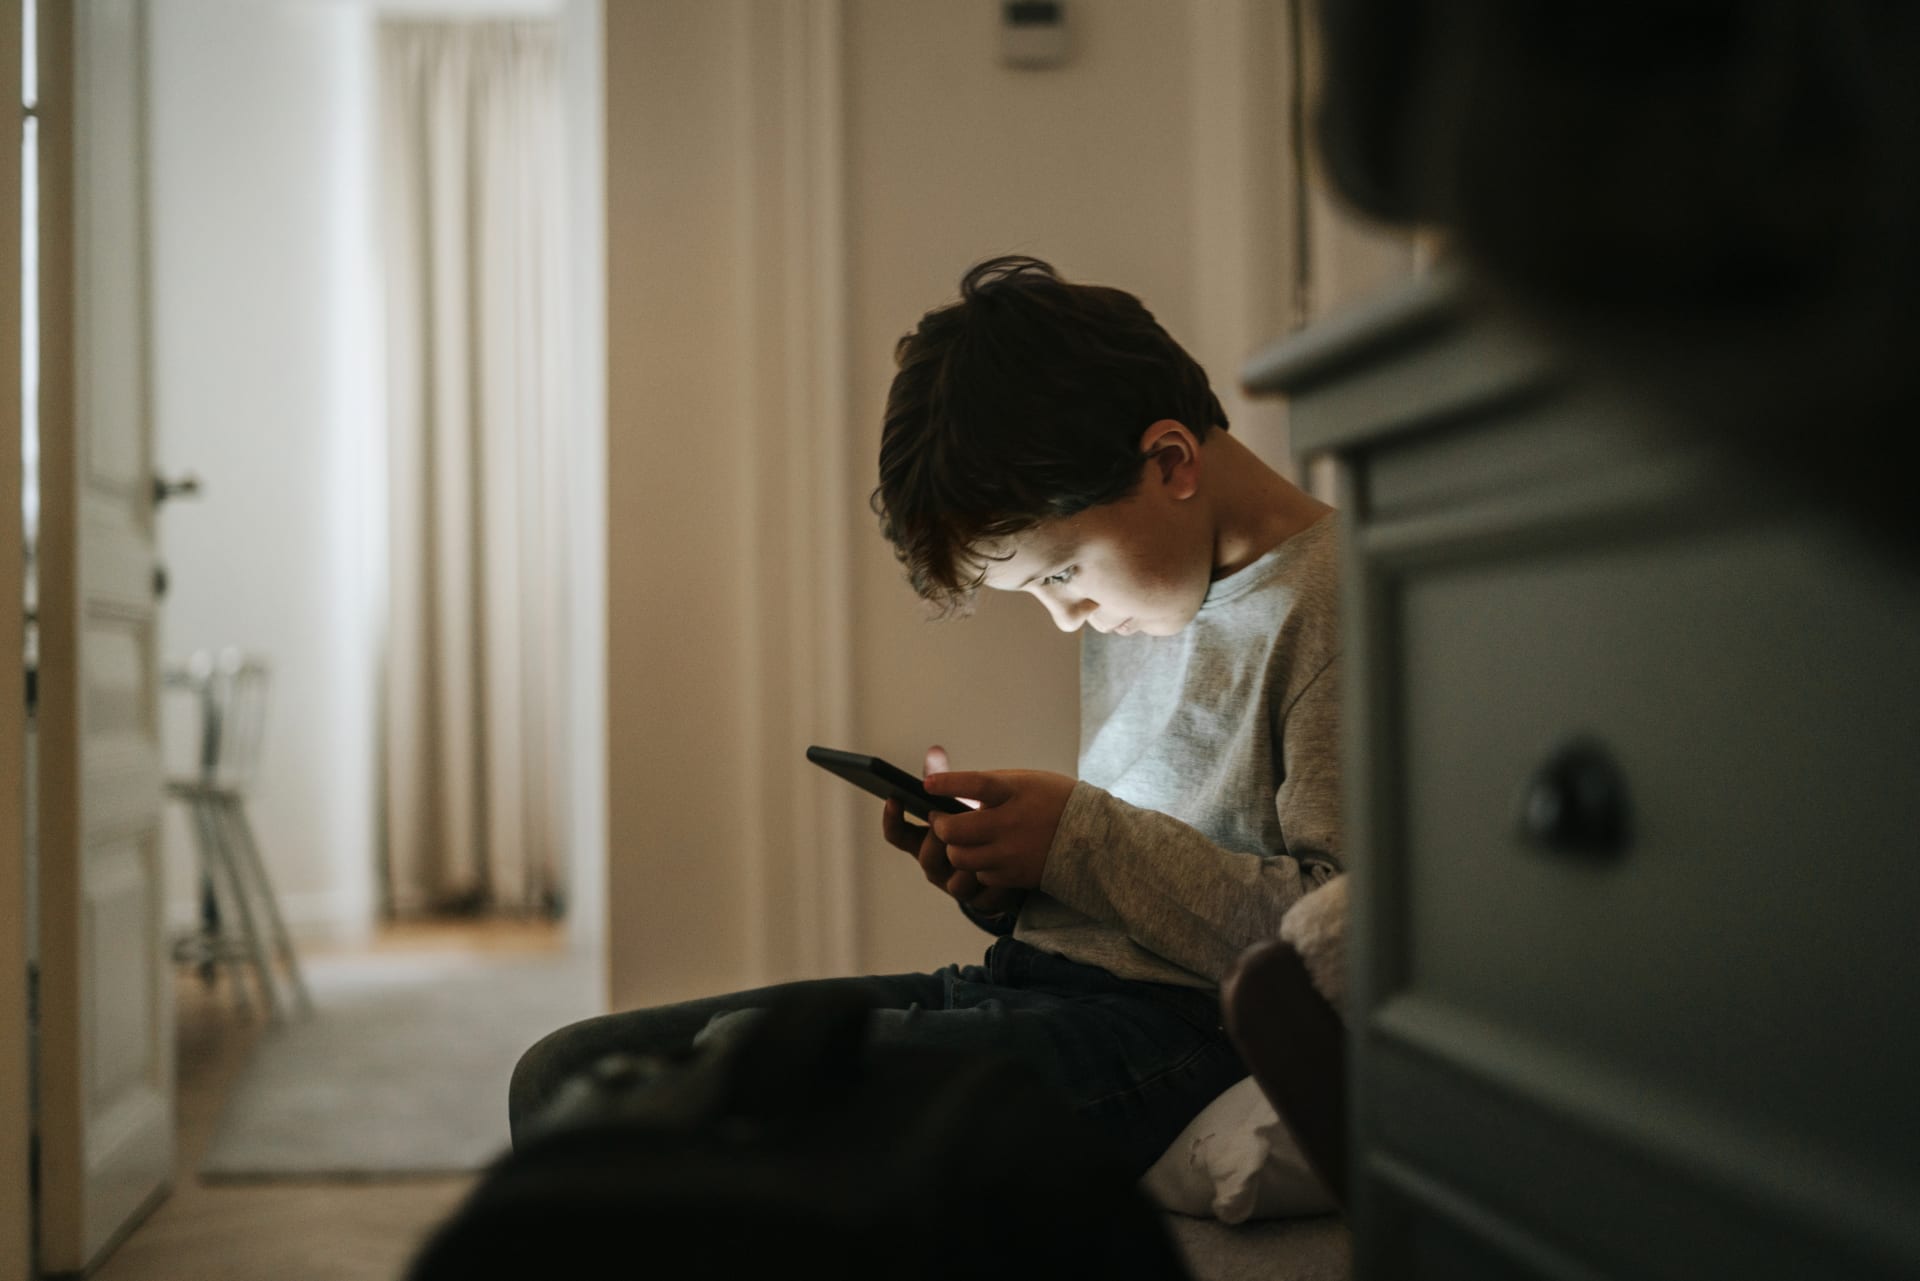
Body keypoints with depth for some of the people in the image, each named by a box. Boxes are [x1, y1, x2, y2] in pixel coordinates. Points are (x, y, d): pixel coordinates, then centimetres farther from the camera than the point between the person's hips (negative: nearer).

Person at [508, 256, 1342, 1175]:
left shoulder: (1326, 601, -9)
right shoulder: (1124, 599, 19)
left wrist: (1081, 840, -15)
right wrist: (1001, 882, 3)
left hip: (1183, 1030, -9)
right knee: (565, 1073, -1)